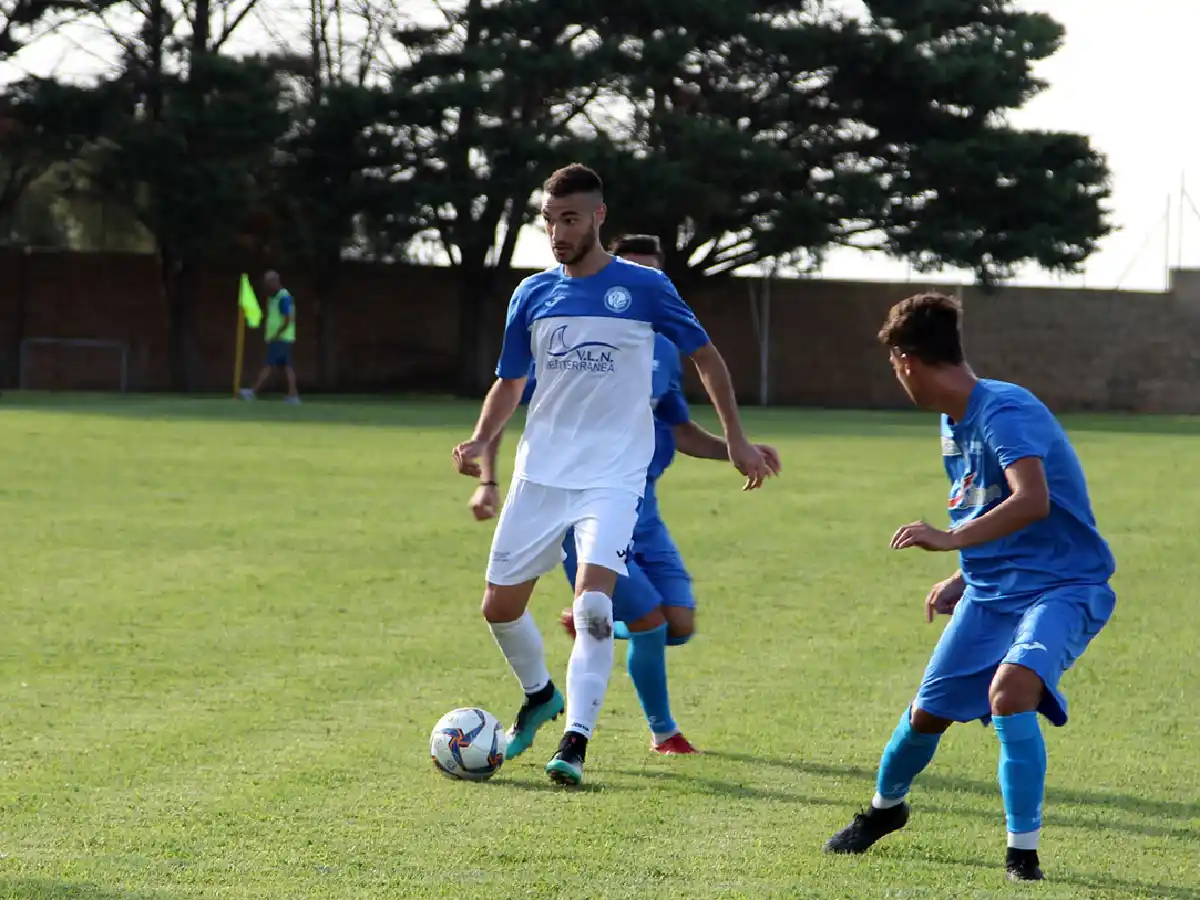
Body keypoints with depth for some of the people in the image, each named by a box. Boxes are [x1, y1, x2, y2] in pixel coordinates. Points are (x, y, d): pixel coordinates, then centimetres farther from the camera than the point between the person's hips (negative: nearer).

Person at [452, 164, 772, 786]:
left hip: (614, 476, -4)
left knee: (593, 602, -22)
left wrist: (735, 438, 4)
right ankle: (539, 696, 34)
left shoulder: (643, 288, -4)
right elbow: (508, 384, 14)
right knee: (500, 606, 6)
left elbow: (704, 356, 7)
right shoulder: (532, 295, 5)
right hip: (540, 473, 4)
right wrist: (481, 441, -3)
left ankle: (575, 740, -16)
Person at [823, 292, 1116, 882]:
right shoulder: (953, 425, 10)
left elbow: (1033, 502, -37)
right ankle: (885, 807, 42)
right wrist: (963, 580, 18)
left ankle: (1023, 851, -21)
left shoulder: (1005, 413, -21)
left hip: (1062, 586, -9)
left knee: (1010, 688, -33)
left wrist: (952, 540, -41)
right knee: (928, 711, 11)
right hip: (993, 591, 9)